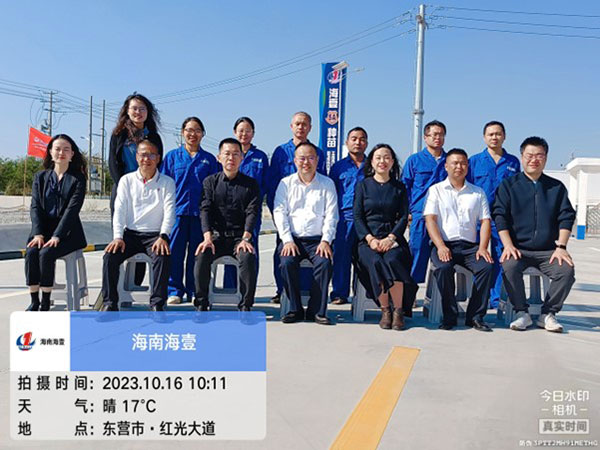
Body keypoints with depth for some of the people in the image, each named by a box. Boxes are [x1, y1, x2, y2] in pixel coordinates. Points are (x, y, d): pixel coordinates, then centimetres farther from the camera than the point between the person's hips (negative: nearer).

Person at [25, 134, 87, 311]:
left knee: (46, 253, -29)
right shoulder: (41, 177, 12)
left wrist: (57, 236, -20)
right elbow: (35, 206, 4)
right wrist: (38, 233, -12)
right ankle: (34, 301, -16)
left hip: (67, 231, -3)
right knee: (31, 252, -26)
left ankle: (46, 302, -16)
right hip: (43, 229, 3)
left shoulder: (78, 178, 1)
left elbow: (72, 209, -9)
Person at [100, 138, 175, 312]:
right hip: (130, 233, 2)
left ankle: (157, 304, -24)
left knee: (163, 257, -32)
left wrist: (163, 236, -20)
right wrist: (118, 237, -12)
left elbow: (169, 211, -3)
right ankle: (109, 303, -13)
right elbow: (119, 210, 3)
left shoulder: (167, 182, 8)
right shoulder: (126, 180, 12)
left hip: (155, 234, -2)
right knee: (110, 256, -24)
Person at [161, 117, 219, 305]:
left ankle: (195, 291, 15)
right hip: (177, 211, -1)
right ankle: (174, 291, 9)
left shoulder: (209, 159, 11)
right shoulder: (172, 156, 9)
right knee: (175, 252, -2)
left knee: (196, 253, 5)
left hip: (200, 213, 1)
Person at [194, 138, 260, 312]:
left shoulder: (250, 184, 8)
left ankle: (245, 306, -18)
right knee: (202, 255, -28)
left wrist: (245, 239, -20)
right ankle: (201, 304, -13)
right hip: (216, 235, 1)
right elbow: (205, 210, -2)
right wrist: (207, 237, -19)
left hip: (240, 236, -1)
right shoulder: (210, 182, 10)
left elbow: (252, 212, -4)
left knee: (248, 257, -31)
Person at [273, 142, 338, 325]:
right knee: (287, 262, -29)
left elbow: (331, 215, 4)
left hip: (317, 239, 0)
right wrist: (287, 240, -10)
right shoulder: (286, 183, 11)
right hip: (292, 238, 0)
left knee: (325, 262, -29)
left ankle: (317, 311, -15)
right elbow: (279, 213, 2)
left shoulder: (327, 184, 11)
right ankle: (295, 309, -13)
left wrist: (325, 241, -10)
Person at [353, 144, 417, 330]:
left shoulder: (399, 188, 13)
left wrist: (390, 238, -11)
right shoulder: (363, 185, 11)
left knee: (392, 260, -31)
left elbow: (403, 217, 6)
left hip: (393, 237, 0)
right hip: (367, 238, 0)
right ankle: (385, 310, -17)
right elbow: (357, 217, 4)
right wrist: (371, 239, -11)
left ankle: (398, 310, -18)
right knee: (375, 262, -31)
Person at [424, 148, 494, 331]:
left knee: (487, 266, -27)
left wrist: (482, 248, -7)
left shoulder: (478, 192, 19)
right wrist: (440, 246, -16)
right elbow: (430, 219, -1)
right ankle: (449, 316, -16)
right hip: (444, 244, -2)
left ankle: (475, 316, -13)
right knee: (443, 267, -33)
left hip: (470, 246, 2)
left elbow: (485, 221, 10)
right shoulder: (436, 190, 11)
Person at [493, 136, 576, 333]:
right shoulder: (509, 185, 6)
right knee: (510, 266, -32)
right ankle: (522, 313, -10)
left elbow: (566, 218, 7)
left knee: (567, 270, -26)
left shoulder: (557, 187, 12)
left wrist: (561, 247, -7)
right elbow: (500, 216, -1)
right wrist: (508, 246, -14)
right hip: (518, 248, -2)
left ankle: (548, 314, -5)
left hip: (548, 250, 2)